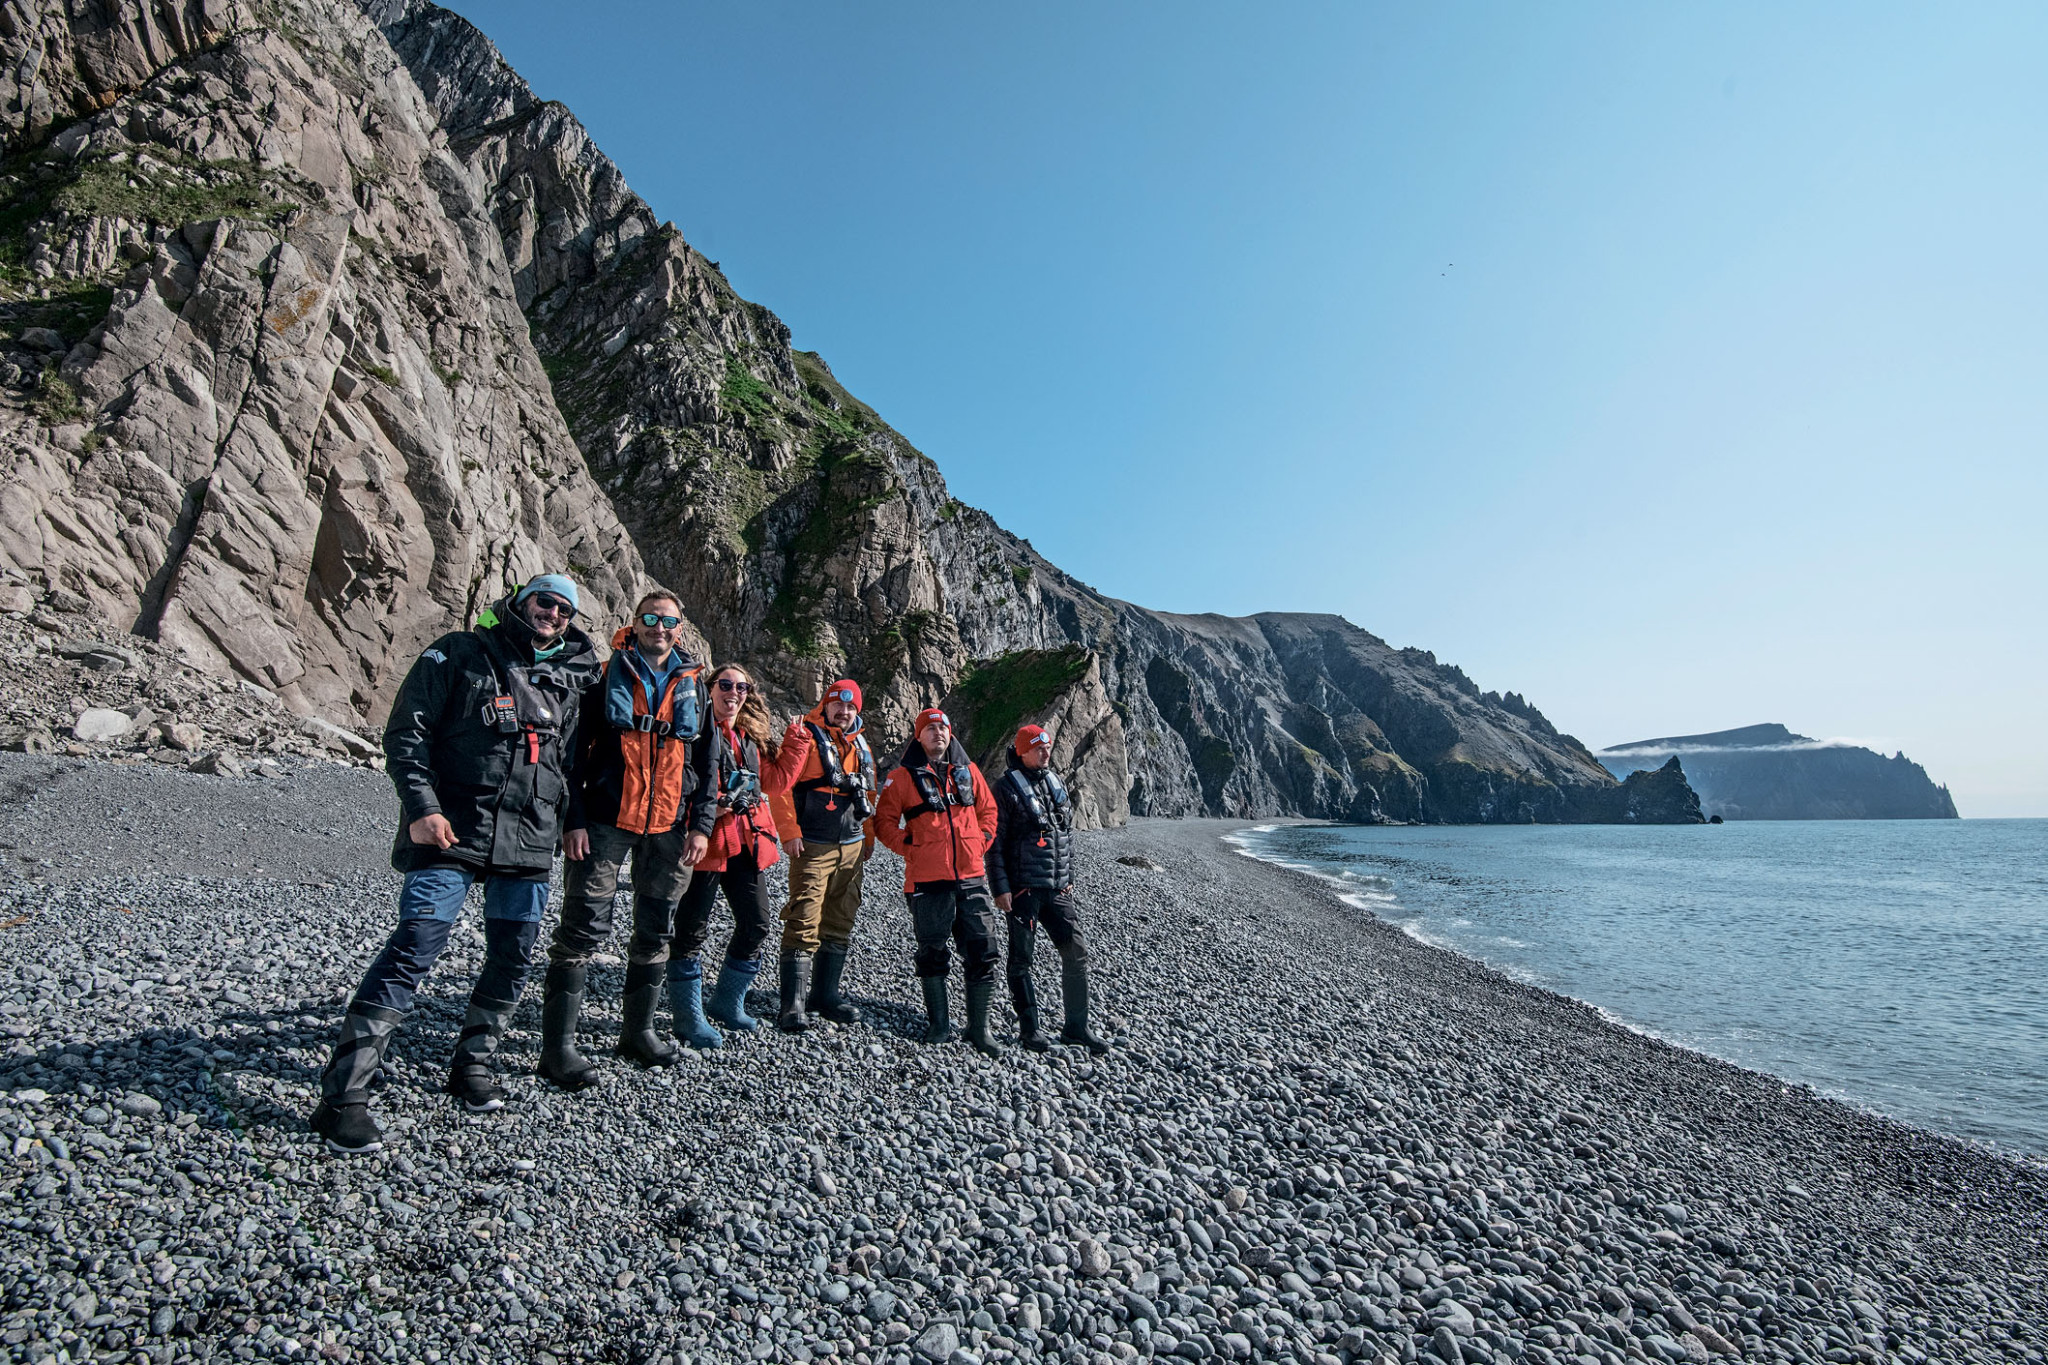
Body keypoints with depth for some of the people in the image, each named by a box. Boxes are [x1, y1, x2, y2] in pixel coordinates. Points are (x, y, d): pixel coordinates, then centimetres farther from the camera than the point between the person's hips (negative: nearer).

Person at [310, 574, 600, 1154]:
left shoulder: (573, 677, 14)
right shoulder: (460, 654, 0)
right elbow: (405, 730, -4)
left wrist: (568, 818, 16)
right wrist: (422, 806, -15)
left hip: (529, 841, 5)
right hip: (452, 829, -5)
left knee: (514, 956, 8)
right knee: (415, 947, -12)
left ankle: (472, 1064, 27)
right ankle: (343, 1094, -3)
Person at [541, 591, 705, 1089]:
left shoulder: (692, 685, 10)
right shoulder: (607, 676, 0)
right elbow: (575, 750, -3)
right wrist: (574, 819, -11)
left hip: (666, 825, 4)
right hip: (606, 820, -4)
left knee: (656, 931, 12)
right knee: (584, 929, -4)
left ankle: (638, 1029, 27)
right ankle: (558, 1044, 7)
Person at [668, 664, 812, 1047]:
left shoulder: (750, 738, 16)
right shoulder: (698, 730, -5)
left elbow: (775, 781, 16)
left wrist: (796, 741, 13)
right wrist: (697, 827, -25)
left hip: (746, 841, 7)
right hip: (703, 840, -7)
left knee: (757, 923, 11)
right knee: (692, 929, 2)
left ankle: (726, 1001, 30)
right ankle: (688, 1016, 15)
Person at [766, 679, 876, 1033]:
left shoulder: (862, 747, 15)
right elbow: (781, 785, -12)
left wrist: (869, 836, 19)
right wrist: (789, 831, -17)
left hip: (851, 847, 7)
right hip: (813, 846, -7)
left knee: (840, 923, 12)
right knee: (804, 924, -9)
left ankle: (825, 994, 23)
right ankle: (793, 1004, -2)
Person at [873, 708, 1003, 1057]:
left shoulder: (968, 771, 11)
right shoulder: (904, 775, 0)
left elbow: (988, 810, 20)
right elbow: (884, 821, 1)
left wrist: (981, 843, 8)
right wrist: (910, 848, -6)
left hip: (972, 876, 3)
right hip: (928, 880, -3)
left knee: (982, 953, 3)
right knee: (933, 953, 8)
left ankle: (979, 1028, 16)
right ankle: (940, 1024, 24)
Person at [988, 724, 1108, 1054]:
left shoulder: (1058, 784, 12)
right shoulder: (1008, 788, -8)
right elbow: (995, 843, -9)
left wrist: (1069, 878, 16)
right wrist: (1000, 887, -14)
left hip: (1058, 889, 6)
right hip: (1022, 889, -6)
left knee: (1076, 952, 5)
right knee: (1021, 958, 4)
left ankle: (1076, 1027, 16)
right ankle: (1029, 1028, 17)